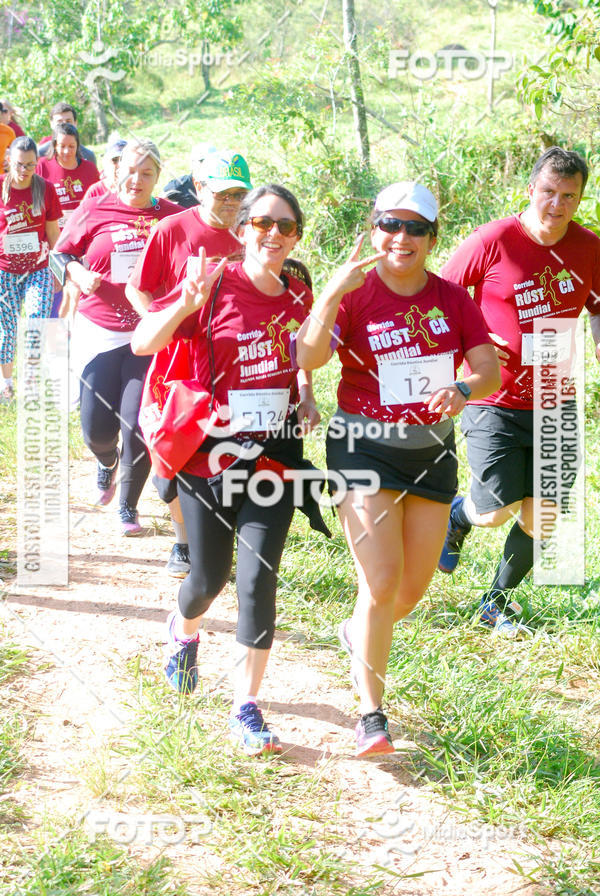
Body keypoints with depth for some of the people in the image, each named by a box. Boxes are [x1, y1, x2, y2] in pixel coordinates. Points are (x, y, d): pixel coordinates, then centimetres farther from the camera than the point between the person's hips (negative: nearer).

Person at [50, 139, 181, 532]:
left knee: (138, 426, -6)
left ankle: (128, 505, 17)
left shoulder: (173, 217, 2)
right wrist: (78, 273, -9)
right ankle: (107, 463, 39)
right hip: (99, 332, 1)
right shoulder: (94, 211, 1)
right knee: (97, 429, 0)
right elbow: (61, 253, 10)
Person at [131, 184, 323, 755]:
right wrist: (187, 303, -32)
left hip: (273, 459, 2)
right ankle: (183, 629, 46)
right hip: (209, 456, -2)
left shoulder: (299, 297, 4)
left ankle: (246, 710, 1)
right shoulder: (216, 285, -8)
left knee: (258, 579, -8)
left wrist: (305, 403, 3)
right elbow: (142, 342, -16)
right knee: (209, 577, 9)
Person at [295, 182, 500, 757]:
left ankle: (358, 635, 44)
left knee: (414, 587, 10)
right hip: (365, 448, -4)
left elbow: (490, 368, -3)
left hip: (432, 450, 4)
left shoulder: (452, 299, 4)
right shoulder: (355, 294, -8)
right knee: (382, 582, -13)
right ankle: (371, 717, -6)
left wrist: (463, 389, -25)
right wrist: (334, 292, -33)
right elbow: (309, 356, -21)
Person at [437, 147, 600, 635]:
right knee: (497, 511, -11)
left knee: (540, 519, 4)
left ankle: (498, 600, 29)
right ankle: (459, 513, 27)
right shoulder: (494, 240, -12)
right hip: (494, 399, -4)